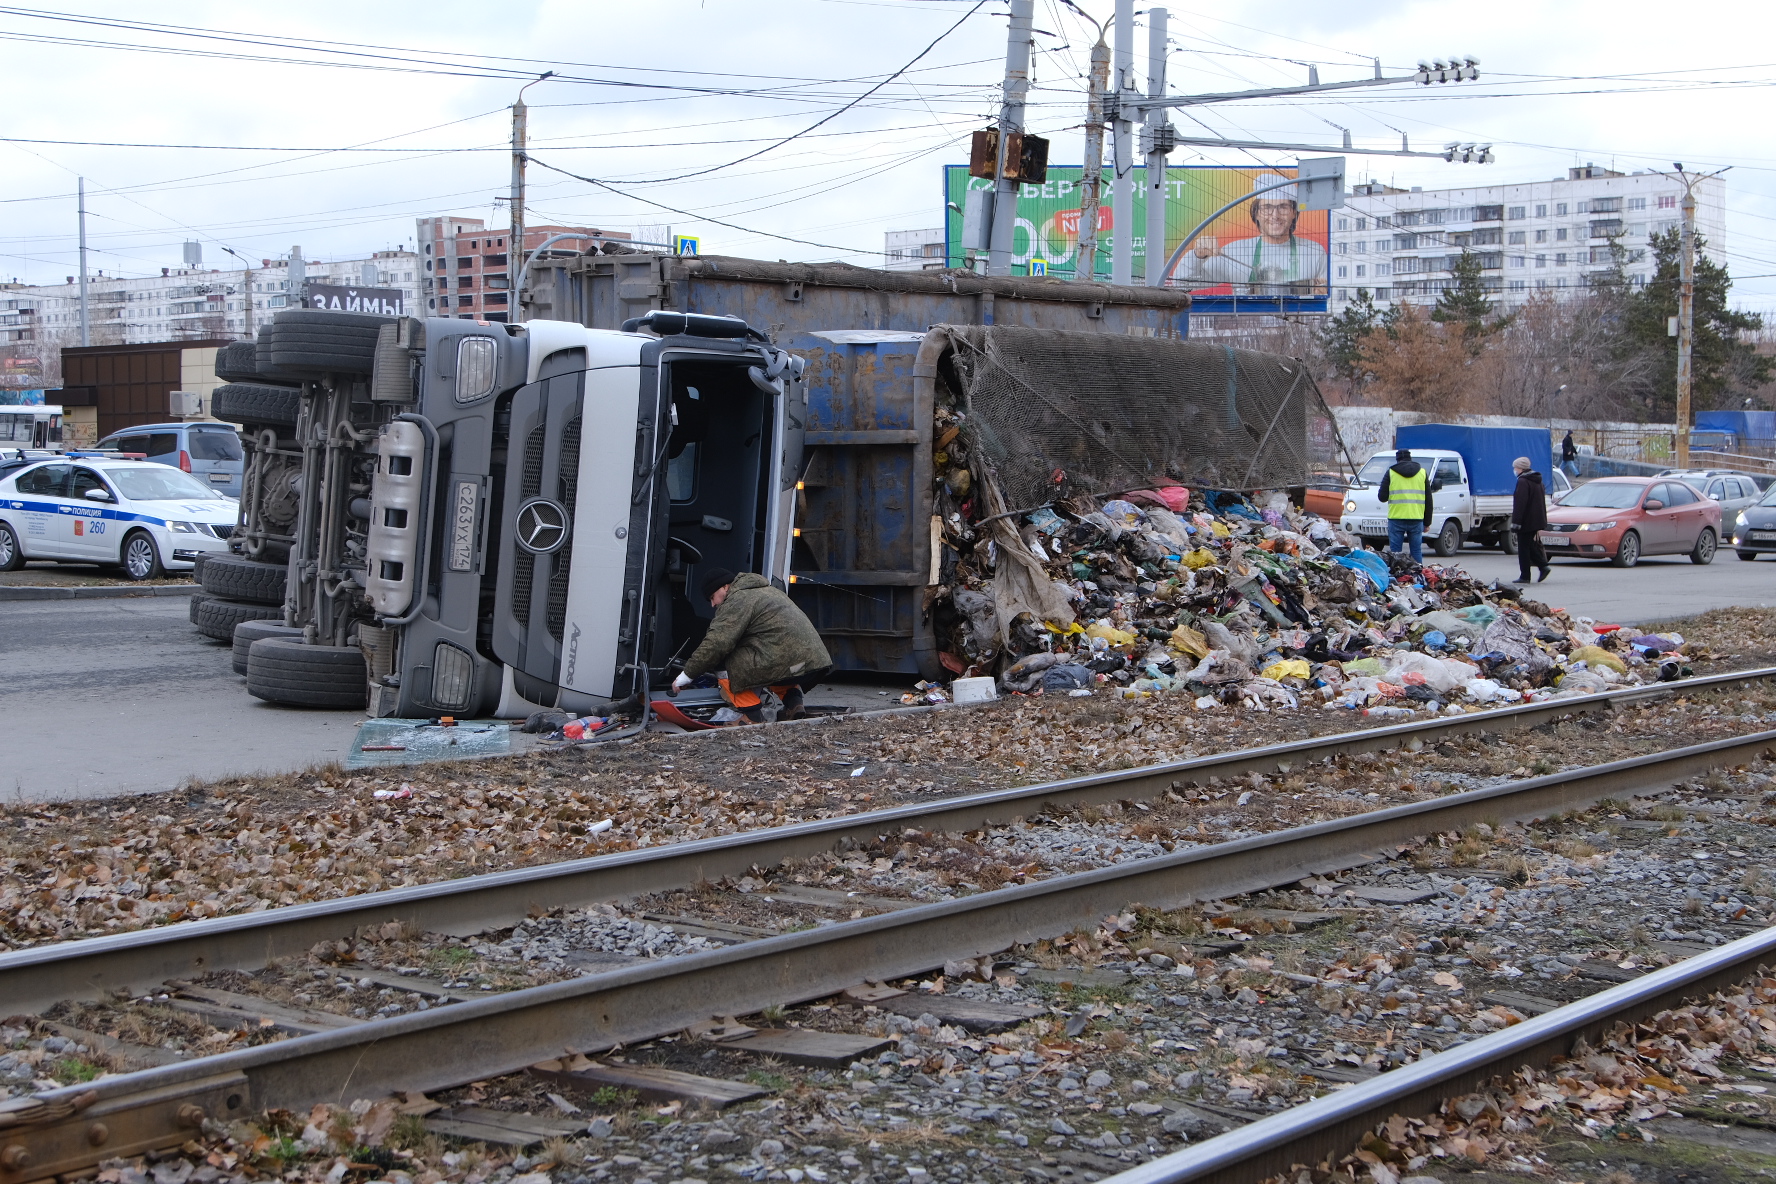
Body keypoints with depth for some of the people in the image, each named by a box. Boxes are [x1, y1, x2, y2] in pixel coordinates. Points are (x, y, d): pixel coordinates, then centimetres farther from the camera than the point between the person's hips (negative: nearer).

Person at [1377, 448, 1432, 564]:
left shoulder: (1391, 473, 2)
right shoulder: (1422, 473, 10)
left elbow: (1382, 497, 0)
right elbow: (1428, 500, 11)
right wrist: (1427, 523, 16)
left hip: (1396, 519, -2)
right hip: (1416, 519, 2)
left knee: (1395, 551, 2)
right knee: (1416, 551, 7)